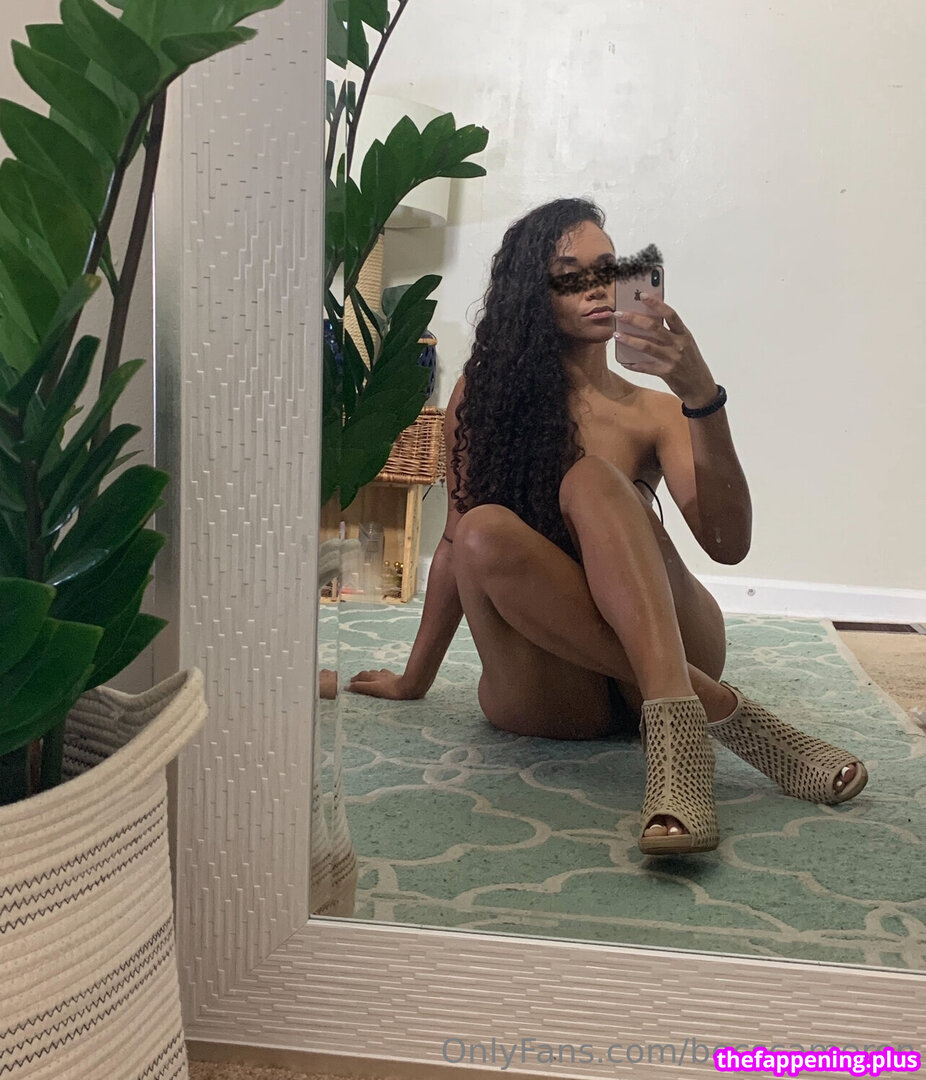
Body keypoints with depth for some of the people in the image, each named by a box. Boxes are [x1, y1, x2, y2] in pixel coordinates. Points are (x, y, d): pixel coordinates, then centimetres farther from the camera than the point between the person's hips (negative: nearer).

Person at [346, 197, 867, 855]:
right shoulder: (483, 395, 8)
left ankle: (673, 712, -43)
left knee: (592, 482, -25)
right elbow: (457, 543, 11)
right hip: (544, 694, 1)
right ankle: (713, 705, -30)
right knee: (487, 530, -28)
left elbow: (728, 545, -11)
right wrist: (414, 679, 10)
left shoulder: (652, 413, 6)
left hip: (663, 645, 0)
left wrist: (701, 396, -23)